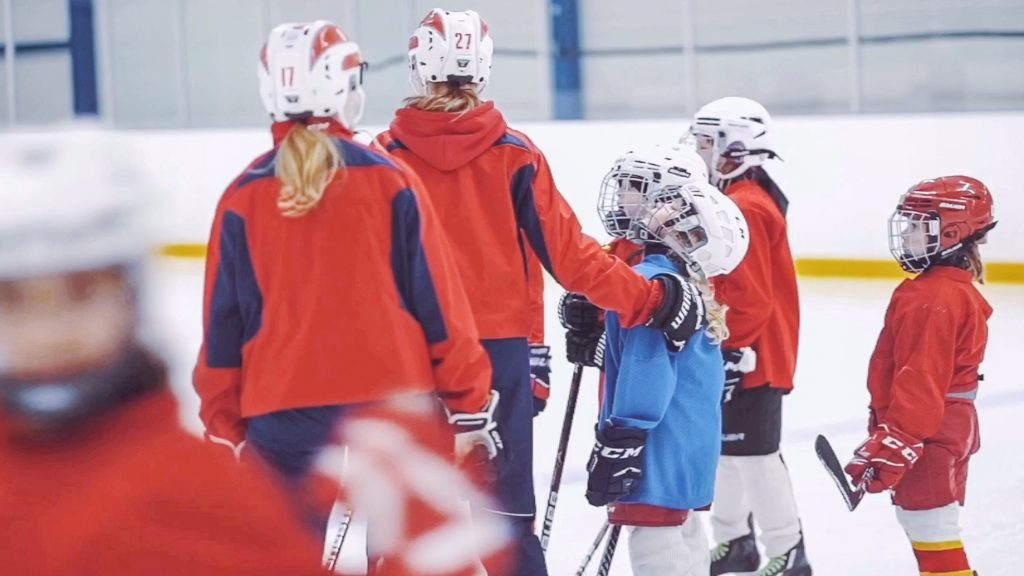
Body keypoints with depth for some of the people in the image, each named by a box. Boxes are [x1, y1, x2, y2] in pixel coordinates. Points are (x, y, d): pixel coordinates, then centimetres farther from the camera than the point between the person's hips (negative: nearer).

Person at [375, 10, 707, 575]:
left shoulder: (385, 157, -4)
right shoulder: (514, 153, -4)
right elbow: (564, 249, -5)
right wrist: (647, 297, 1)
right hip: (499, 346, 0)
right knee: (506, 505, 6)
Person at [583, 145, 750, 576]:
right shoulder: (686, 276, 12)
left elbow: (646, 368, -24)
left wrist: (620, 442, -23)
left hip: (660, 455, -10)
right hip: (691, 450, 10)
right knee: (683, 540, 19)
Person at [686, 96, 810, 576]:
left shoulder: (745, 208, -20)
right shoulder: (742, 200, 14)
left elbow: (750, 297, -24)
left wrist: (730, 349, -22)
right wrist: (722, 346, 23)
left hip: (748, 356, -11)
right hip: (737, 352, 11)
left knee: (754, 454, -6)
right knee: (725, 448, 17)